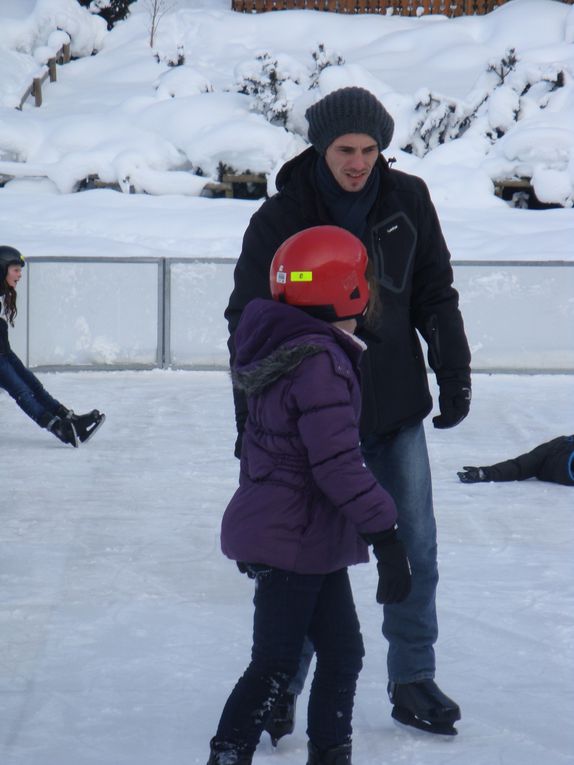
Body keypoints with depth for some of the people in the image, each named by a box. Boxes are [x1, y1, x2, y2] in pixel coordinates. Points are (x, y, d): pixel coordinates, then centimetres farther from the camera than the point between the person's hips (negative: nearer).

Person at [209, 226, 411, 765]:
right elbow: (338, 463, -26)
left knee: (342, 650, 14)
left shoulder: (276, 347, 8)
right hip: (296, 539, -10)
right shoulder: (319, 362, -22)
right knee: (275, 664, -1)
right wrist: (384, 532, -23)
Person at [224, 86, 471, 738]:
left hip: (398, 413, 3)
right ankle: (281, 686, 15)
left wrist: (454, 377, 7)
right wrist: (251, 423, -6)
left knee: (415, 549, 7)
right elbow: (248, 321, -5)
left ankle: (413, 682, 19)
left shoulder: (407, 201, -1)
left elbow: (435, 294, 10)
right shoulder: (279, 219, -10)